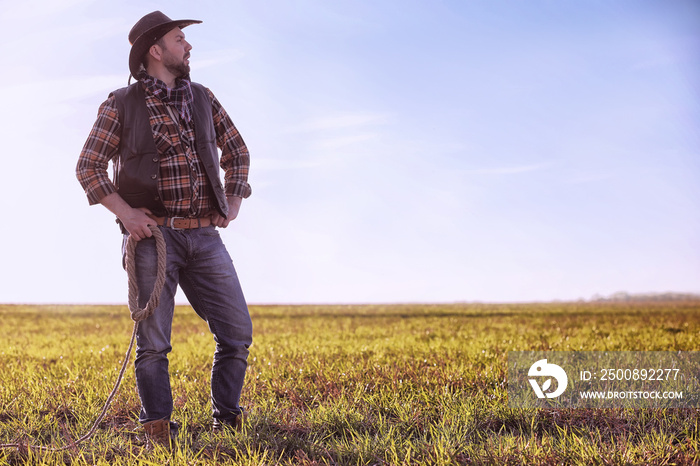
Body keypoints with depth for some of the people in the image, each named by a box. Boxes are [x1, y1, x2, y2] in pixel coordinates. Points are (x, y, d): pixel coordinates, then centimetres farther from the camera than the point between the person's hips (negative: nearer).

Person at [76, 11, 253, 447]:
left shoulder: (203, 99, 14)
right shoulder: (121, 105, 2)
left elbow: (237, 152, 24)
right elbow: (89, 166, 3)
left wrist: (233, 203, 12)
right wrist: (125, 212, -9)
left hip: (205, 236, 4)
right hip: (153, 234, -4)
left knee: (238, 332, -1)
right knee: (153, 342, -3)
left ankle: (228, 425, 15)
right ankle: (159, 435, 9)